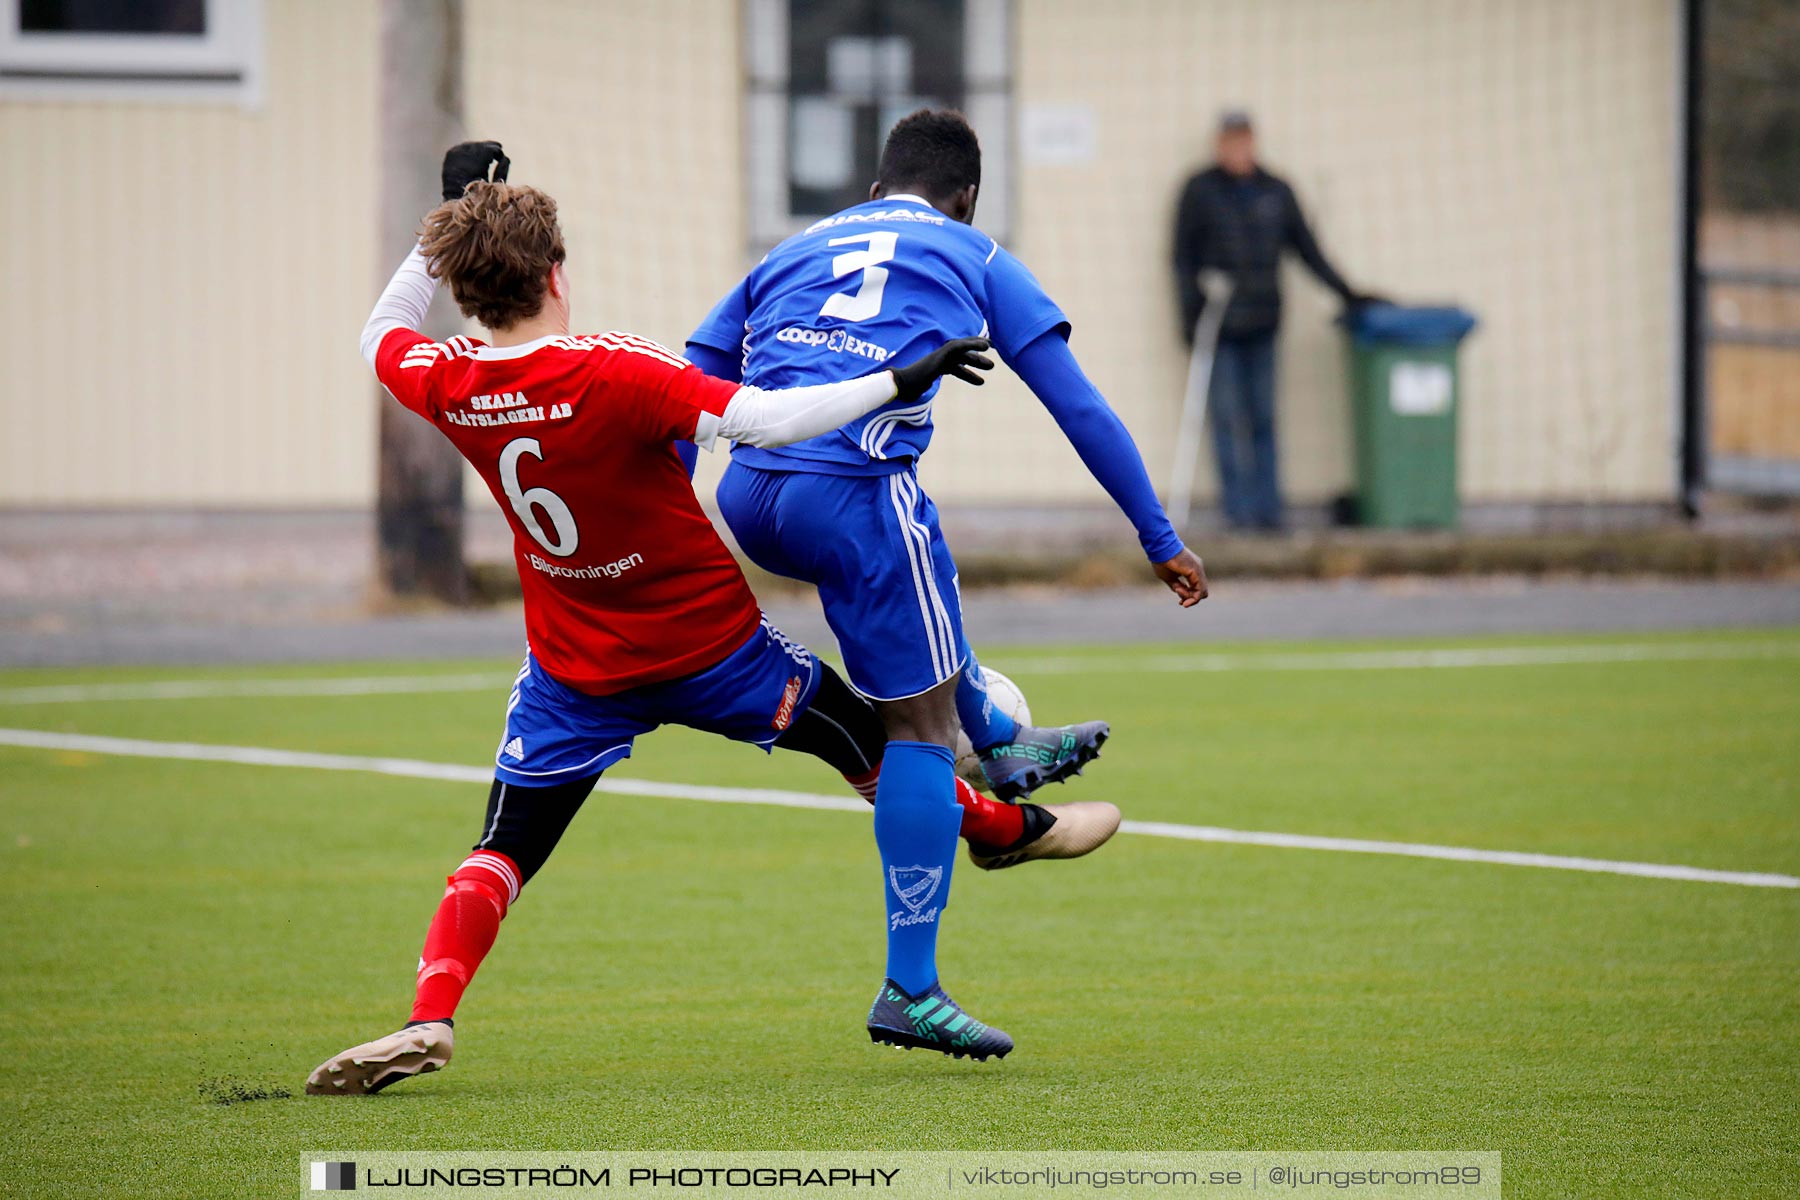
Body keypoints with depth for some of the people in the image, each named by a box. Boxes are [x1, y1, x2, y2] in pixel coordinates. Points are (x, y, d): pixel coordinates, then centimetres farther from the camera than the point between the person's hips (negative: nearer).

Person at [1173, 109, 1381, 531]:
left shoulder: (1276, 192, 10)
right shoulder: (1200, 191, 1)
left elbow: (1307, 249, 15)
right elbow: (1184, 258, 1)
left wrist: (1346, 293, 11)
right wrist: (1191, 313, -7)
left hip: (1262, 323, 3)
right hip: (1218, 326, -3)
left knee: (1263, 418, 3)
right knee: (1229, 419, -6)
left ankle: (1269, 511, 5)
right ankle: (1239, 511, -6)